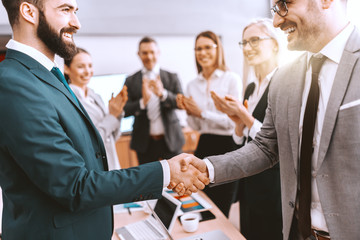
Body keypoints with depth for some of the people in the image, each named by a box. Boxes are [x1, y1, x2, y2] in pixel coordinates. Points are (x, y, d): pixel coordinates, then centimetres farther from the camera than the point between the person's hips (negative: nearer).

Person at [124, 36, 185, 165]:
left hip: (170, 139, 0)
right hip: (145, 142, 0)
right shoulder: (131, 81, 4)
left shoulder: (172, 77, 5)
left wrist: (163, 94, -25)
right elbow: (125, 111, -5)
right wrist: (142, 101, -24)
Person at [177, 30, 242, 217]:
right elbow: (195, 127, 11)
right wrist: (189, 112, -9)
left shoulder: (231, 79, -6)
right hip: (204, 147, 5)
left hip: (227, 147, -5)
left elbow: (233, 121, -12)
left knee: (221, 209, 4)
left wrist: (201, 112, -15)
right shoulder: (192, 85, 8)